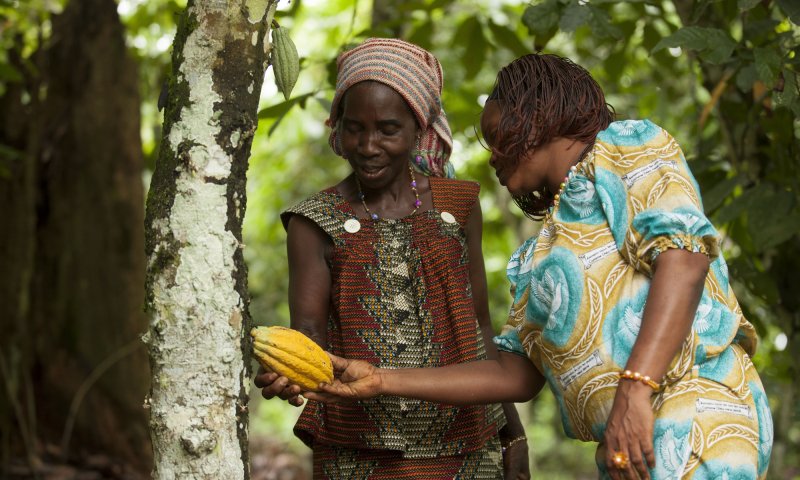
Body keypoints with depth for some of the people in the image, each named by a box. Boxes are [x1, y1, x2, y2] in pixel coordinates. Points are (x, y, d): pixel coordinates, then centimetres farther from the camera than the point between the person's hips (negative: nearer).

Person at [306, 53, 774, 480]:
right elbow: (516, 374, 19)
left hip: (692, 420, -8)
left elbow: (684, 256, -11)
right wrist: (382, 381, 16)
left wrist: (634, 391, -23)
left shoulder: (625, 146, 5)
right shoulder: (544, 252, 26)